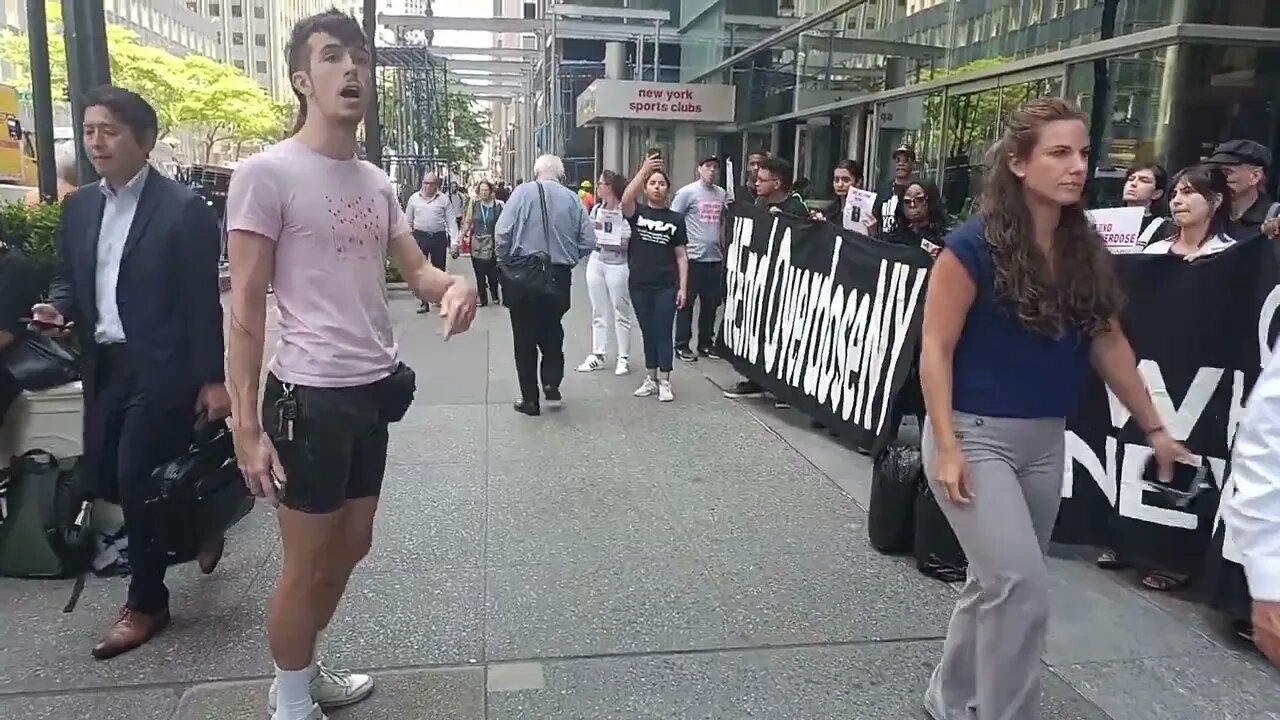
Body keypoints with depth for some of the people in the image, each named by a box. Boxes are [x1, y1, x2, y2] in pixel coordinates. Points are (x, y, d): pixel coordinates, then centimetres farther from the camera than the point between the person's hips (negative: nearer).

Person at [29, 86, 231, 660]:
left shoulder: (183, 208, -11)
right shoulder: (79, 206, 10)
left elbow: (202, 301, -12)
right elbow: (70, 278, 19)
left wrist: (212, 379, -13)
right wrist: (59, 307, -5)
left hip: (161, 369, -7)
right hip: (103, 367, 7)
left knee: (137, 480, -3)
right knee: (106, 475, 11)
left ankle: (146, 602, 16)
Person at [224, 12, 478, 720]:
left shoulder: (376, 182, 10)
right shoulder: (266, 173, -11)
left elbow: (415, 268, 11)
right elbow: (246, 304, -12)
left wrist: (453, 284, -15)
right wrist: (246, 426, -15)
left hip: (374, 389, 8)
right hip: (311, 394, -8)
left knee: (351, 545, 20)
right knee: (306, 563, 7)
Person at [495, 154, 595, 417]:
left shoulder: (523, 192, -5)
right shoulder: (572, 198, 1)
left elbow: (502, 232, -11)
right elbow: (588, 242, -1)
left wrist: (503, 262, 4)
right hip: (559, 277, 2)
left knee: (525, 337, 8)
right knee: (552, 332, 22)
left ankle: (530, 399, 13)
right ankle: (552, 385, 12)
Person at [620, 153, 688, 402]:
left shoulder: (675, 219, 2)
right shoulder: (637, 212, 3)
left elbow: (681, 255, 2)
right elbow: (625, 200, -21)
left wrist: (683, 287, -5)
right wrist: (644, 170, -30)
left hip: (666, 285, -1)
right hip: (639, 284, 1)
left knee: (663, 333, 1)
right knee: (647, 332, 11)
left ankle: (664, 382, 9)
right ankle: (651, 378, 22)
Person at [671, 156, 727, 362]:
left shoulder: (721, 194, 11)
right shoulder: (687, 192, -6)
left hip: (715, 258, 6)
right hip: (692, 257, -5)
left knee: (711, 303, 11)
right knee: (687, 303, 1)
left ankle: (706, 344, 23)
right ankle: (682, 345, 9)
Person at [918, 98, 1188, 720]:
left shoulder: (1084, 249, 3)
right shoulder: (975, 246, -15)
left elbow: (1108, 342, 11)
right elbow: (936, 349, -14)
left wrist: (1154, 428, 13)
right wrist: (946, 446, -19)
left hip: (1045, 440, 7)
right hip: (975, 434, -6)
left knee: (997, 582, 17)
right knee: (1022, 590, -12)